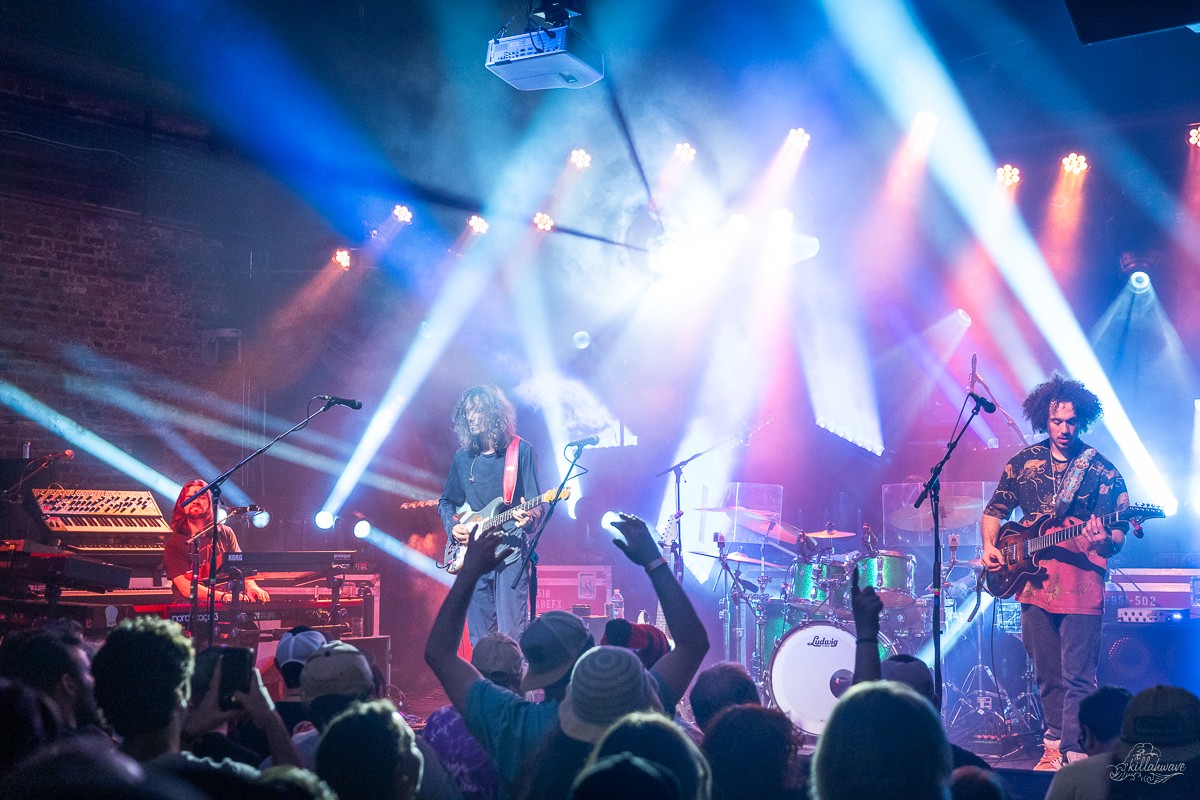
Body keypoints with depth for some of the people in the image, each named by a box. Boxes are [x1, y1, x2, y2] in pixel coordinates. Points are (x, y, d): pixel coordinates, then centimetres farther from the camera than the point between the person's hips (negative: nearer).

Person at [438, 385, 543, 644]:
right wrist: (452, 526, 4)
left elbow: (536, 505, -2)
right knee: (480, 638, 5)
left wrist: (528, 518, -24)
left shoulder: (520, 450, -1)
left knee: (512, 635, -10)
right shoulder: (463, 456, 11)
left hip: (510, 553, -4)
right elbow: (446, 502, 23)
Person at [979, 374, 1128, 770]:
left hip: (1081, 585, -4)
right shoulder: (1023, 463, 9)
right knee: (1047, 677, 12)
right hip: (1033, 583, 4)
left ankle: (1073, 756, -5)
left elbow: (1116, 537, -3)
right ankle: (1055, 744, 23)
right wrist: (989, 546, 0)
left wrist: (1103, 542, -25)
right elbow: (994, 511, 17)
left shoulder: (1102, 471, -1)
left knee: (1077, 677, -7)